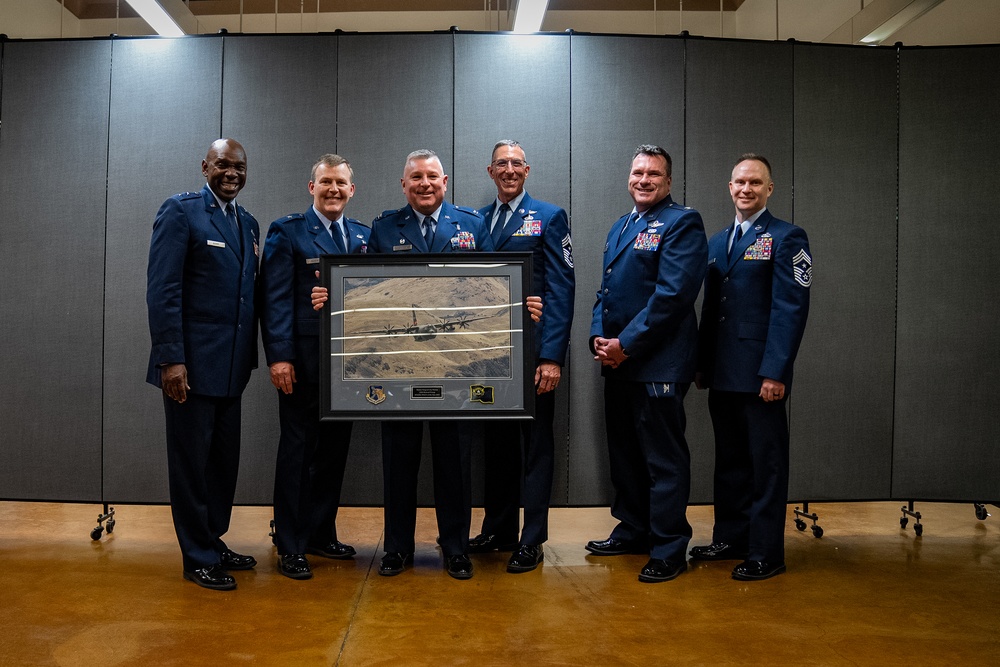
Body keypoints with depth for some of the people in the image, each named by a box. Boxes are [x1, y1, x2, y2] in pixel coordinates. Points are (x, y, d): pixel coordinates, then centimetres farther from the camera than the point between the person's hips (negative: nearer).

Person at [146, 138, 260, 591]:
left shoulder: (249, 223, 14)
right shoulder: (180, 211, -7)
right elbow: (162, 290, -13)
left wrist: (249, 355, 11)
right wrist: (171, 359, -18)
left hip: (230, 365, 7)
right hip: (191, 362, -7)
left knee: (224, 461, 14)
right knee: (192, 462, 5)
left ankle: (214, 542, 30)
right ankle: (198, 558, 18)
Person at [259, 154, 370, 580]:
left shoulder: (363, 236, 12)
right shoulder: (286, 232, -2)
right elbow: (275, 300, -8)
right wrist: (278, 357, -15)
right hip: (304, 360, -5)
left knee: (335, 448, 12)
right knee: (298, 449, 4)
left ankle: (323, 534, 26)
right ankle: (290, 546, 14)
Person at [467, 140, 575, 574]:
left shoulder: (549, 217, -2)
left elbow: (561, 289, -8)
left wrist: (552, 356, -16)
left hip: (532, 350, -5)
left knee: (536, 445, 5)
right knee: (496, 441, 14)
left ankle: (532, 540, 14)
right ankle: (498, 530, 27)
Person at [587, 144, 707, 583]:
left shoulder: (682, 223, -8)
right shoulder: (620, 227, 18)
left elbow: (672, 294, -18)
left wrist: (626, 344, -18)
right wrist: (599, 337, 1)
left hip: (658, 364, -8)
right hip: (617, 363, 9)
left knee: (664, 459, 0)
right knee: (624, 452, 17)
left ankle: (669, 550, 11)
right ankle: (633, 530, 32)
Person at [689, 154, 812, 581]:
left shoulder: (787, 238, -5)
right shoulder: (717, 242, 17)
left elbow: (791, 309, -12)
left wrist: (775, 372, -18)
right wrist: (702, 364, 13)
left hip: (760, 375, -7)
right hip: (722, 375, 7)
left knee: (766, 463, 3)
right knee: (729, 461, 15)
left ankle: (766, 554, 13)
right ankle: (730, 538, 28)